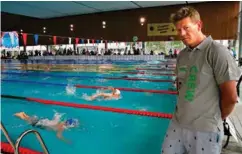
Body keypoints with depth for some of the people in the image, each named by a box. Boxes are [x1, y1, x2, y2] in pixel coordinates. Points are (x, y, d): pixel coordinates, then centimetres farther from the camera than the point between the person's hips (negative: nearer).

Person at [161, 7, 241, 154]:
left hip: (205, 129, -6)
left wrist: (217, 118, 1)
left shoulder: (217, 52, -15)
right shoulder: (182, 55, 6)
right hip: (177, 123, 7)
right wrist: (185, 105, 10)